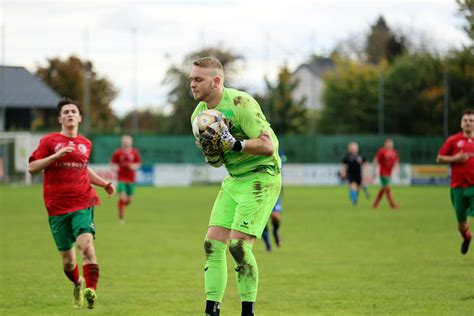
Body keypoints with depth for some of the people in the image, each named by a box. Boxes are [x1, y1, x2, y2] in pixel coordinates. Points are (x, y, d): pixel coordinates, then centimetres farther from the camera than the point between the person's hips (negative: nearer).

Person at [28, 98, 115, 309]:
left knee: (86, 244, -24)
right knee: (67, 258, 5)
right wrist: (56, 155, -15)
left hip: (83, 204, 1)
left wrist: (105, 184, 20)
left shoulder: (85, 144, 13)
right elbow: (32, 167, -4)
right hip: (57, 207, -1)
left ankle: (90, 290, -31)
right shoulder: (49, 141, 2)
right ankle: (78, 285, 35)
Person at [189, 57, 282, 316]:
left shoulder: (240, 103, -19)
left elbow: (268, 146, -22)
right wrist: (211, 154, -10)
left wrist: (234, 144, -33)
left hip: (261, 176, -8)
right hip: (233, 180, 8)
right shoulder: (199, 114, 6)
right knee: (213, 243, 0)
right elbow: (217, 161, 13)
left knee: (238, 244, -16)